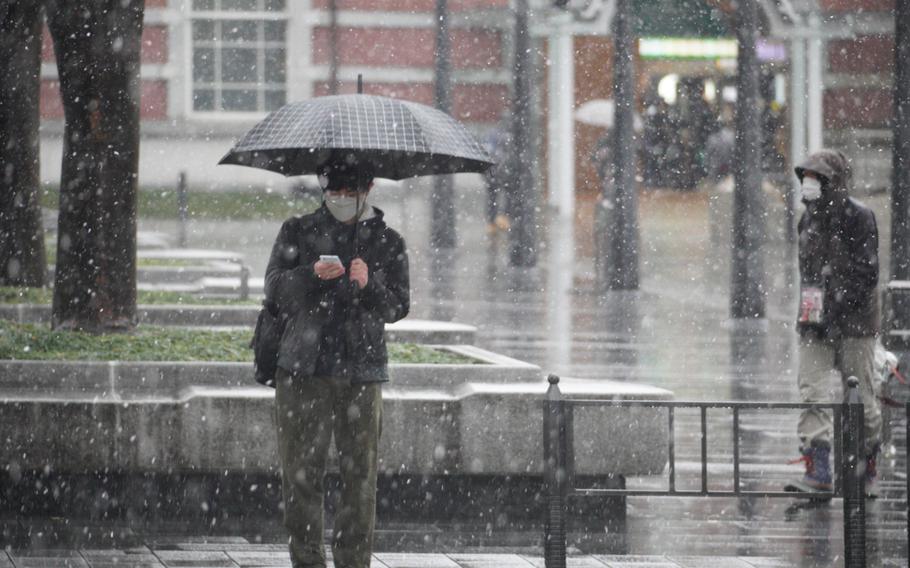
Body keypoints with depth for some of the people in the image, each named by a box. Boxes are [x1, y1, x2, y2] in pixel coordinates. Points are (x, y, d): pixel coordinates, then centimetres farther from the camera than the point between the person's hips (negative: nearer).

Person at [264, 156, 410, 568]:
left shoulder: (386, 242, 11)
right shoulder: (297, 233, 11)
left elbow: (398, 306, 3)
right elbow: (275, 288, 1)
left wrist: (369, 285, -17)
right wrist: (311, 275, -18)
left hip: (362, 372, 0)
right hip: (304, 369, 0)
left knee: (359, 474, -1)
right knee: (301, 472, -2)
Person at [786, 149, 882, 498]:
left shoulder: (858, 217, -9)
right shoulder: (809, 218, 12)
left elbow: (866, 274, -14)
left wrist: (837, 309, -19)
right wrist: (808, 309, 9)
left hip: (853, 323, -6)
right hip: (815, 323, 6)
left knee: (861, 399, 3)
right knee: (811, 392, -7)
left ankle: (867, 474, 17)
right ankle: (817, 471, -12)